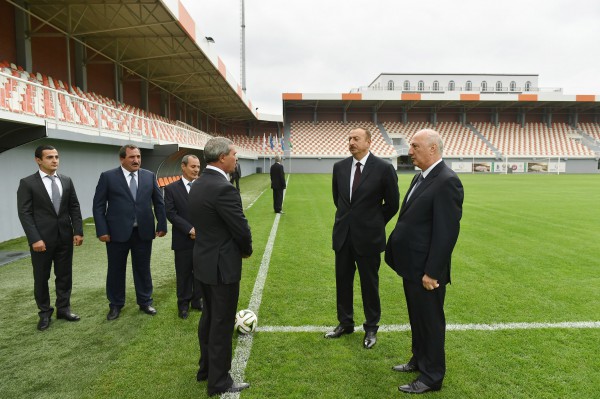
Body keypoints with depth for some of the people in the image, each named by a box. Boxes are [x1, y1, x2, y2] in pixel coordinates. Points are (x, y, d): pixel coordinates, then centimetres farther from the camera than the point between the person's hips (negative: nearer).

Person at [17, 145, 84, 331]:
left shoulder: (66, 180, 7)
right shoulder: (27, 183, -5)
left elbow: (74, 207, 7)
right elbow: (25, 213, -9)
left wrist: (78, 231, -2)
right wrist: (35, 239, -16)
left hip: (65, 237, 4)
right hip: (42, 239, -3)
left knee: (65, 275, 11)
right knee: (41, 278, 9)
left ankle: (63, 308, 26)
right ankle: (45, 313, 24)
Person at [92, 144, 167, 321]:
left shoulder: (149, 176, 4)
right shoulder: (108, 177, -3)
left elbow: (159, 202, 8)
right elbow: (98, 205, -3)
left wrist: (162, 225, 4)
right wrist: (101, 230, -9)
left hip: (143, 232, 2)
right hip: (117, 232, -2)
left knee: (143, 268, 12)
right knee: (116, 269, 11)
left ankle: (145, 302, 27)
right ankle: (115, 305, 28)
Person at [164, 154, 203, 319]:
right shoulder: (171, 188, -2)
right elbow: (171, 213, -9)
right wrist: (189, 229, -17)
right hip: (183, 239, -2)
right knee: (183, 274, 9)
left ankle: (197, 300, 29)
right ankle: (183, 304, 25)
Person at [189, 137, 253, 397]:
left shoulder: (197, 185, 5)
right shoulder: (224, 189, -24)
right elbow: (242, 230, -21)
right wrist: (247, 250, 1)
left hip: (204, 261, 9)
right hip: (222, 265, -9)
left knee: (208, 317, 22)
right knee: (222, 324, 4)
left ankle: (206, 368, 37)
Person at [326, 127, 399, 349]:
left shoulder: (383, 168, -10)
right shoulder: (339, 167, 2)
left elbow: (392, 203, -1)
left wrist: (375, 224, 4)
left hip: (368, 237, -4)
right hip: (343, 235, 4)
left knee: (369, 284, 9)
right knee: (343, 281, 14)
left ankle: (371, 328, 27)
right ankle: (345, 323, 32)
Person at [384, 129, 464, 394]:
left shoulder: (447, 181, -20)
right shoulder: (422, 176, 9)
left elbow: (447, 232, -23)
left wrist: (432, 272, -21)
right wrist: (398, 253, 15)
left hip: (426, 269, -9)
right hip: (412, 265, 9)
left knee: (430, 321, 7)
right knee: (416, 317, 23)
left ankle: (432, 377, 25)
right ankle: (419, 360, 42)